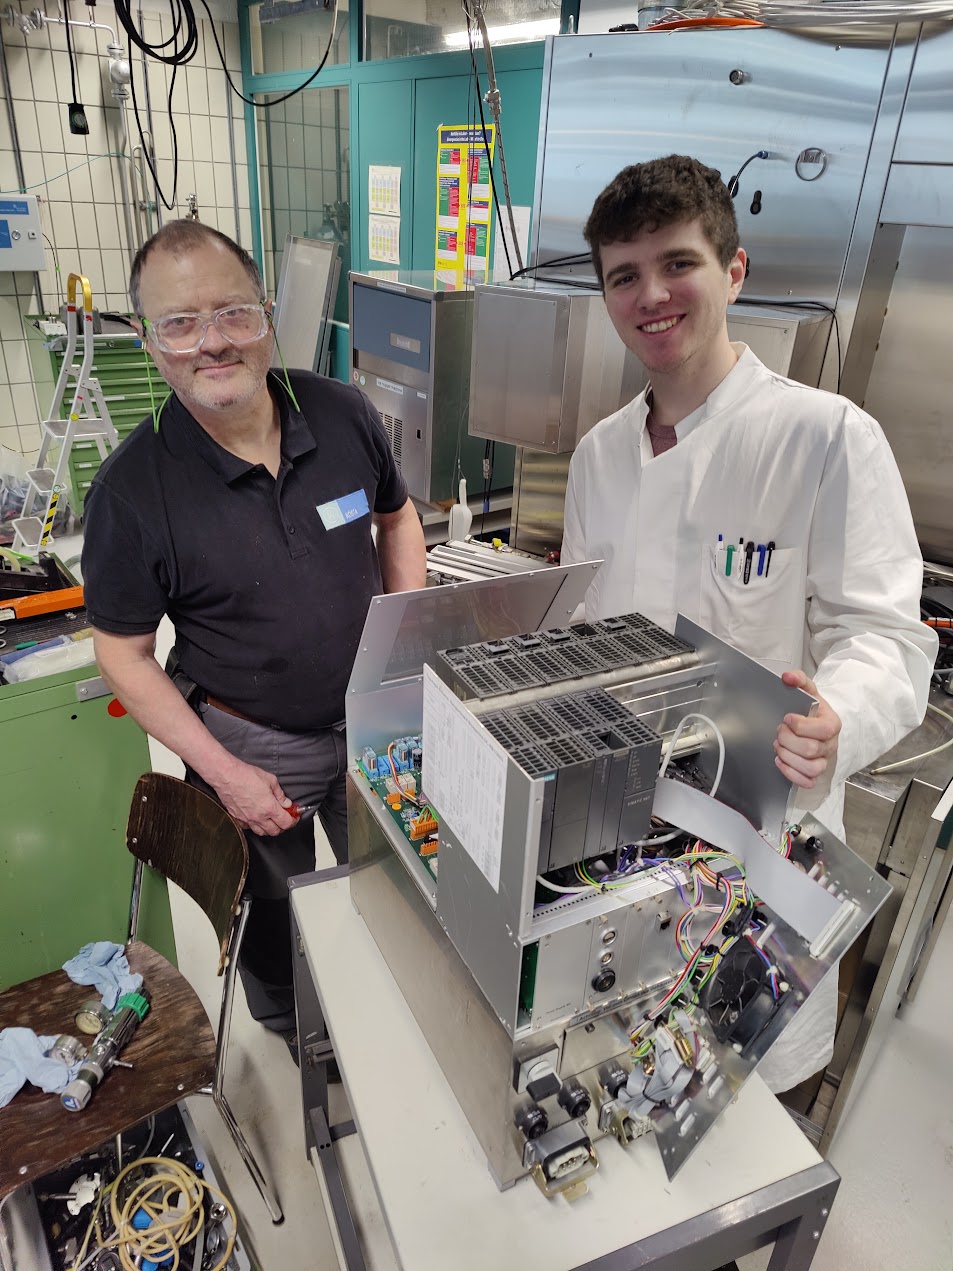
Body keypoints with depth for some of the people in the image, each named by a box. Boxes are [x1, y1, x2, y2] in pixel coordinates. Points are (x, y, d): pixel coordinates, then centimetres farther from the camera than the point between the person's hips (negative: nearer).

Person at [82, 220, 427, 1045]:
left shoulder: (343, 414, -12)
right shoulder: (133, 489, -20)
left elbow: (397, 517, 6)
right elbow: (125, 655, -12)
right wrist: (224, 773, -17)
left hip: (372, 717, 3)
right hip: (251, 743, -2)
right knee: (275, 914, 22)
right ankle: (289, 1037, 55)